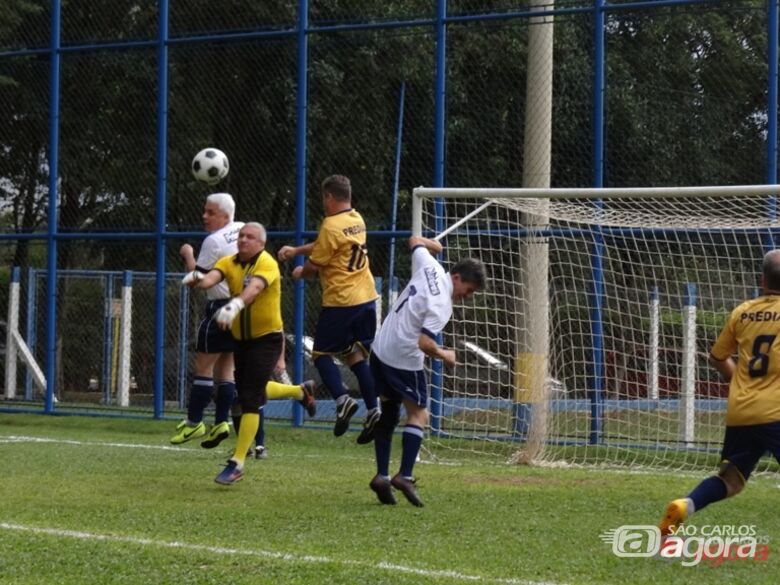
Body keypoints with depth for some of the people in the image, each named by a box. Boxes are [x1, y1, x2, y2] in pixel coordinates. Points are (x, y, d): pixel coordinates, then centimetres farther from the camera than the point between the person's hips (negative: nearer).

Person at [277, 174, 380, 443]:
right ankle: (373, 409, -1)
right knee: (357, 356, 11)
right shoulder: (357, 220, 11)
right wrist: (296, 250, 22)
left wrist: (300, 272, 12)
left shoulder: (331, 225, -14)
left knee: (322, 353, 5)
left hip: (340, 301, -7)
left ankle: (342, 399, -15)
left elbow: (315, 264, -8)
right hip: (367, 297, 7)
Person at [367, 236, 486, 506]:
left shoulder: (430, 268, 1)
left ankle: (382, 475, 10)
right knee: (418, 414, -1)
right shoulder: (442, 305, -19)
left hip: (380, 350, 8)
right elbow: (424, 343, -27)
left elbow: (415, 241, 20)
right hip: (405, 360, -8)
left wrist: (434, 245, 40)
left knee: (388, 411, 14)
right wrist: (445, 356, -9)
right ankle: (405, 476, -14)